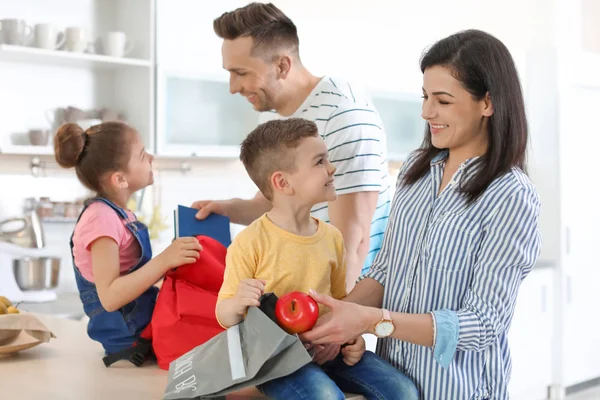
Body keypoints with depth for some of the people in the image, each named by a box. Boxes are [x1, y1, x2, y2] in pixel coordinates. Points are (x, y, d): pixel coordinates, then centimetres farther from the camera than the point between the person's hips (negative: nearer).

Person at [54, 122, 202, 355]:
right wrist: (164, 261, -30)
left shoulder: (117, 213, 12)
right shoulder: (102, 218, -18)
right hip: (129, 339, -9)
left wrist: (172, 261, 5)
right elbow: (109, 297, -26)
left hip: (141, 326, 9)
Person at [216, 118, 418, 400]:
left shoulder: (332, 237, 5)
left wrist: (352, 336, -1)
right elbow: (225, 318, -8)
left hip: (327, 349, 6)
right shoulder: (250, 243, -13)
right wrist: (238, 303, -30)